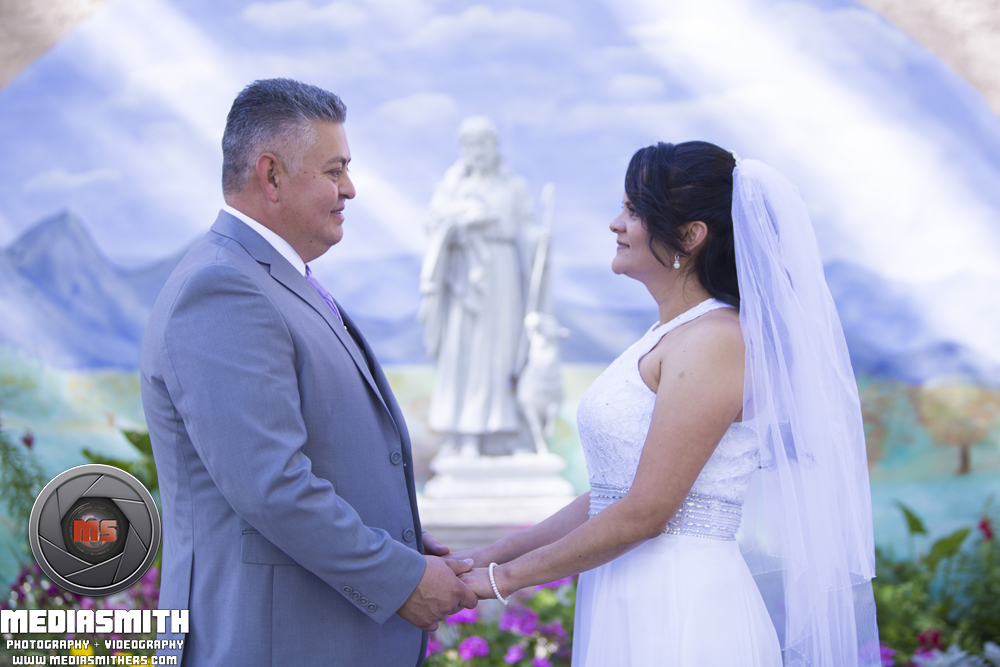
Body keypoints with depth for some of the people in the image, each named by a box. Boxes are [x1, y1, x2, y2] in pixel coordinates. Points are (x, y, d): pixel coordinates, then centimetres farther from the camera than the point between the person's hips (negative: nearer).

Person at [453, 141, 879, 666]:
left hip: (681, 617, -8)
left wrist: (506, 577, -10)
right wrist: (494, 554, 11)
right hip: (627, 613, 8)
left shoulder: (715, 341, -15)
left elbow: (646, 511, -19)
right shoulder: (665, 337, 13)